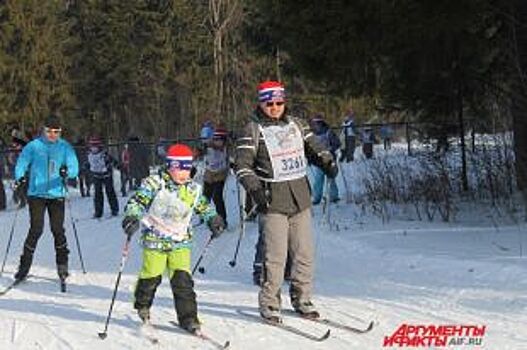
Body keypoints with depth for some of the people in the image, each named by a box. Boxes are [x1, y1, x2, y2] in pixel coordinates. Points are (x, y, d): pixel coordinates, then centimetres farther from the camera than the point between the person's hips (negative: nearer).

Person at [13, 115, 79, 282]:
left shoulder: (65, 148, 4)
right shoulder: (33, 146, 3)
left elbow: (74, 167, -3)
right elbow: (21, 164, 5)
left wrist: (67, 172, -26)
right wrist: (20, 177, -16)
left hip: (57, 194, 1)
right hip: (36, 194, -1)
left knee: (58, 229, -3)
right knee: (36, 229, -7)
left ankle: (62, 265, 11)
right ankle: (25, 265, 3)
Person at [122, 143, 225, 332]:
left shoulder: (193, 189, 6)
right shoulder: (155, 184, -10)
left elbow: (203, 206, 23)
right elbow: (137, 201, -15)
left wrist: (214, 219, 11)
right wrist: (132, 217, -32)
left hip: (181, 241, 3)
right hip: (155, 239, -3)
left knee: (182, 279, -7)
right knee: (151, 276, 4)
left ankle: (188, 318, -2)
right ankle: (142, 306, 32)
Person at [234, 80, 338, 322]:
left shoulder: (296, 125, 14)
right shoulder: (253, 130, 0)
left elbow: (313, 147, 24)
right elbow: (242, 165, -4)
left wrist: (327, 162, 4)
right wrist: (254, 188, -18)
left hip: (300, 199, 5)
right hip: (272, 202, -5)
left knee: (304, 253, 5)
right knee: (275, 256, -9)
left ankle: (301, 299, 19)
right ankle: (269, 305, 2)